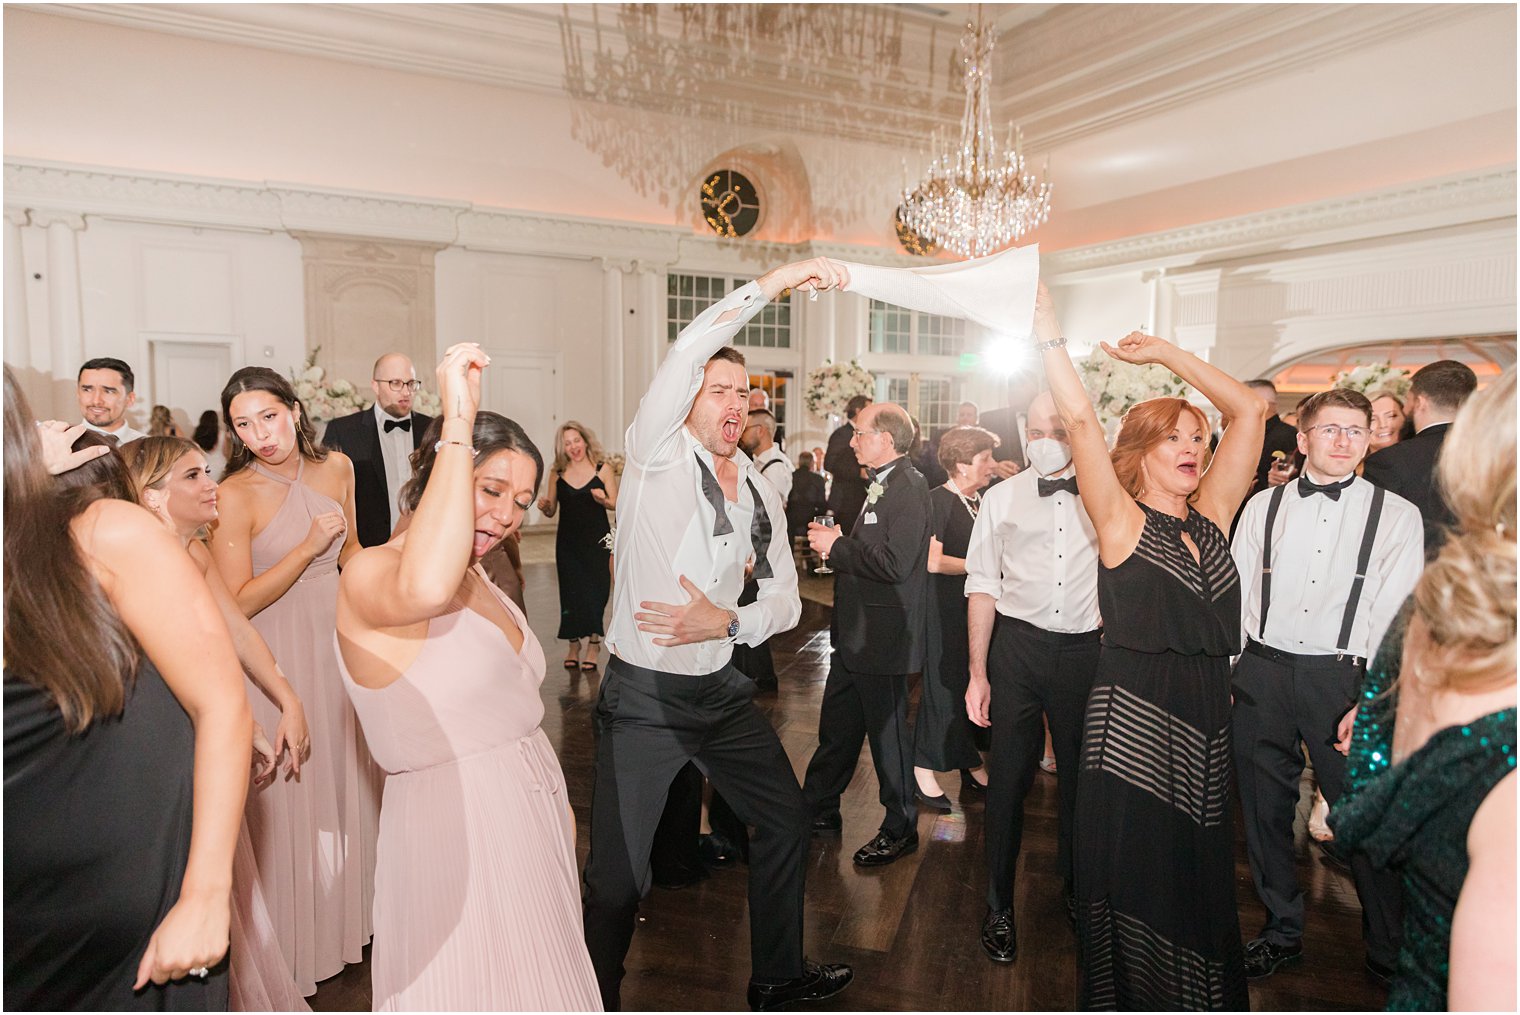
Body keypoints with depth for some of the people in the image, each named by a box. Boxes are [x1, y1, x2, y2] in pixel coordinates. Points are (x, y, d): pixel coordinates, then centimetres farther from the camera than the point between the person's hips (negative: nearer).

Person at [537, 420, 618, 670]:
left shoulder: (603, 468, -3)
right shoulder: (557, 473, 3)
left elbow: (616, 504, -2)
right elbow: (551, 511, 9)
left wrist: (603, 500, -23)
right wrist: (544, 506, -13)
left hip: (597, 539, -2)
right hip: (568, 540, 2)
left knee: (596, 588, -1)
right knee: (570, 590, 5)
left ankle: (593, 642, 13)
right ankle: (574, 643, 20)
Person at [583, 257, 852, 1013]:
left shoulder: (759, 492, 8)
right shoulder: (657, 454, -9)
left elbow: (785, 597, 10)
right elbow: (685, 354, -27)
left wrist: (727, 623, -10)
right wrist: (772, 282, -27)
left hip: (721, 688, 6)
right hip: (643, 695, -6)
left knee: (787, 820, 17)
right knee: (618, 877, -2)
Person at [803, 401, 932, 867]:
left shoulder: (909, 487, -19)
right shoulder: (882, 484, 12)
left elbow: (895, 563, -29)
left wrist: (837, 546, -19)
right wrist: (836, 543, 1)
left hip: (882, 637, -10)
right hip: (854, 634, 10)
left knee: (887, 732, 7)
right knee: (836, 726, 20)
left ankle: (900, 829, 25)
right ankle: (820, 810, 36)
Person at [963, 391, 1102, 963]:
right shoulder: (1002, 499, 3)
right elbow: (982, 587, 2)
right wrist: (978, 673, -1)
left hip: (1085, 648, 1)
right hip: (1017, 644, 0)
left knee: (1080, 775, 15)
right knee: (1008, 777, 5)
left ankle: (1075, 887, 40)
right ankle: (999, 905, 24)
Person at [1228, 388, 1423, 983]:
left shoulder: (1395, 515, 0)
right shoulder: (1263, 507, 7)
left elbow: (1396, 616, -5)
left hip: (1341, 677, -2)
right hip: (1262, 672, 3)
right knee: (1265, 809, 13)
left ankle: (1389, 952, 28)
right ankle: (1282, 932, 33)